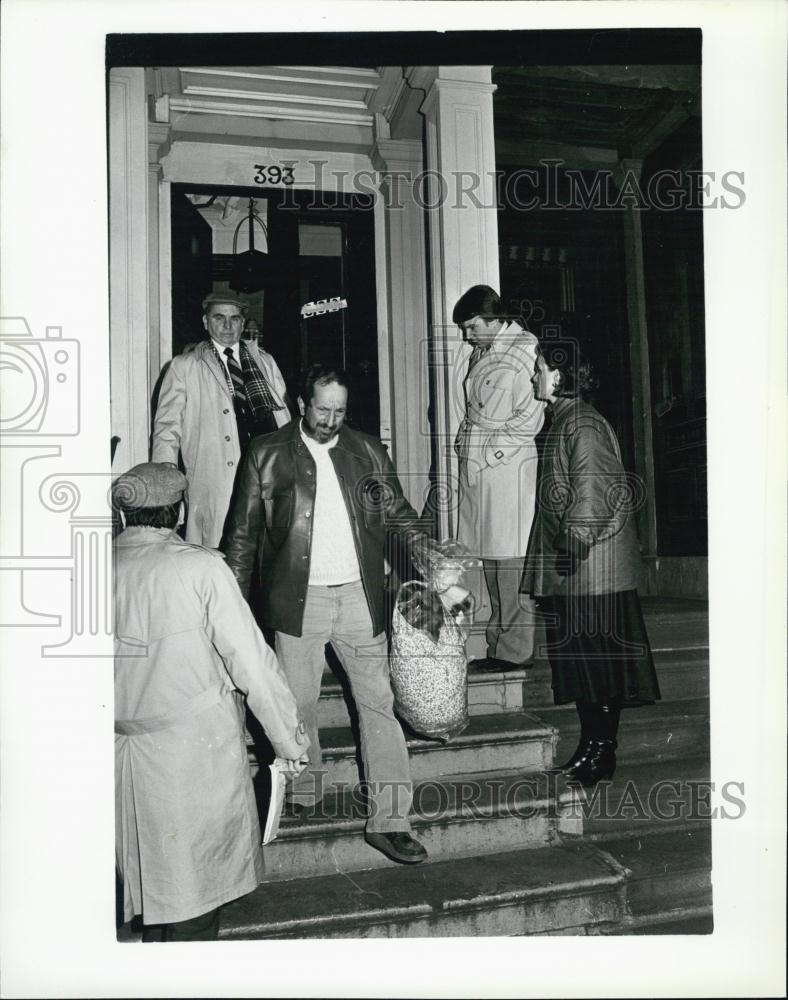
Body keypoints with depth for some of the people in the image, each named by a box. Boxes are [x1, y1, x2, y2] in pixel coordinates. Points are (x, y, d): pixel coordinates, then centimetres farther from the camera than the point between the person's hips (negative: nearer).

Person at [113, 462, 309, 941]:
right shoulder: (200, 567, -13)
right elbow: (251, 662, -13)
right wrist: (290, 739, -2)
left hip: (124, 754, 5)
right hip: (196, 749, -5)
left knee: (149, 874, 22)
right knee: (195, 881, 11)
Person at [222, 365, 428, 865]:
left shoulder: (368, 450, 8)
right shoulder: (267, 454, 3)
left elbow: (397, 511, 12)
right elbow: (244, 531, 5)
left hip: (360, 595, 1)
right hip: (298, 599, -1)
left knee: (379, 704, 1)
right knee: (299, 705, 8)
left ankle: (390, 821, 9)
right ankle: (304, 793, 32)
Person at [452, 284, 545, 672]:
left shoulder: (526, 349, -6)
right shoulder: (481, 352, 18)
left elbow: (530, 417, -11)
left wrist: (492, 451, -11)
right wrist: (466, 442, 11)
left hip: (508, 468, -8)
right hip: (475, 466, 8)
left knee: (510, 557, -5)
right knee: (490, 556, 10)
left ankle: (516, 648, 4)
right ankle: (499, 643, 17)